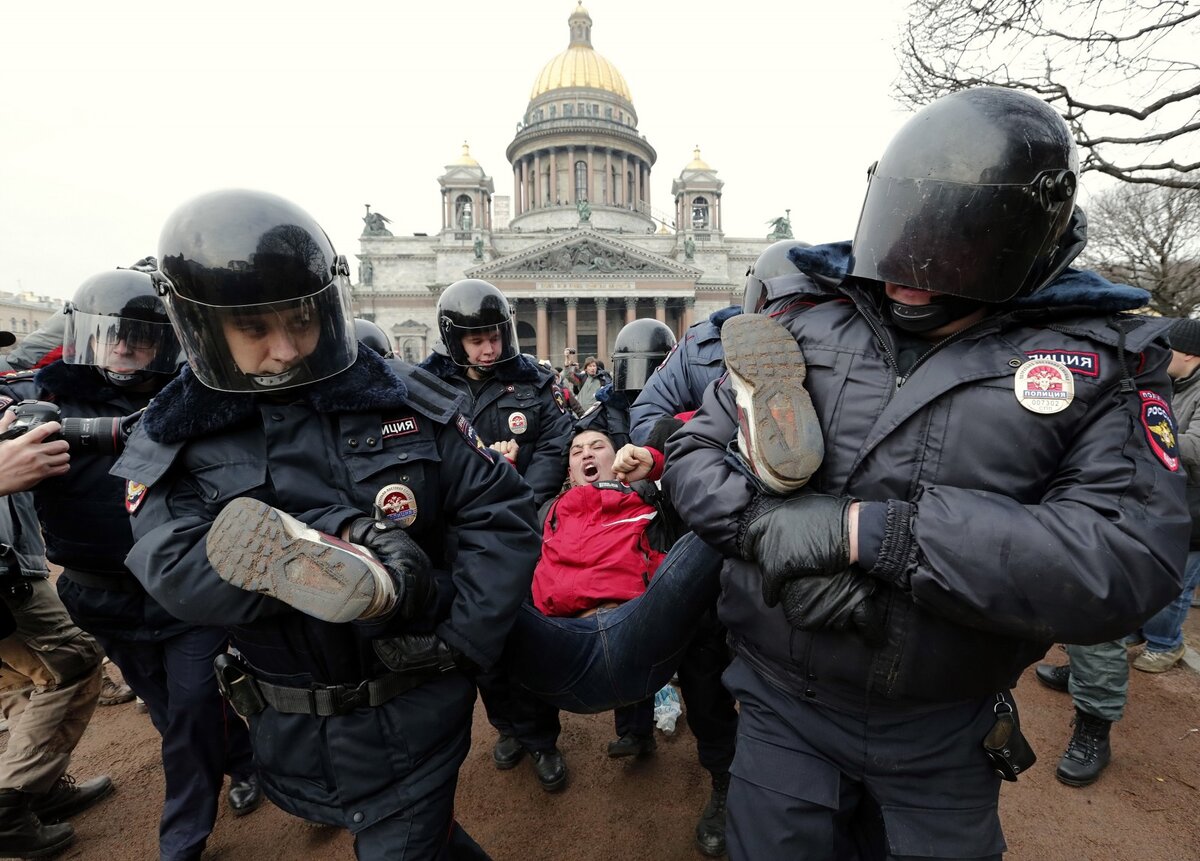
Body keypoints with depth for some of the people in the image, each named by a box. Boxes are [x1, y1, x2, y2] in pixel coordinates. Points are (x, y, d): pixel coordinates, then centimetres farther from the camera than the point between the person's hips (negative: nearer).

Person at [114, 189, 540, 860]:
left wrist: (458, 639, -21)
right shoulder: (175, 444, -6)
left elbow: (502, 515, -12)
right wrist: (359, 547, -30)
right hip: (291, 730, 3)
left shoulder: (407, 401, -11)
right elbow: (178, 573, -22)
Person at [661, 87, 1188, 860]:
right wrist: (766, 523, -24)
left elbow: (1131, 559, -20)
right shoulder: (804, 330, -5)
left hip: (948, 736, 1)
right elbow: (694, 455, -4)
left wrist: (862, 528, -29)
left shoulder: (1100, 363, -7)